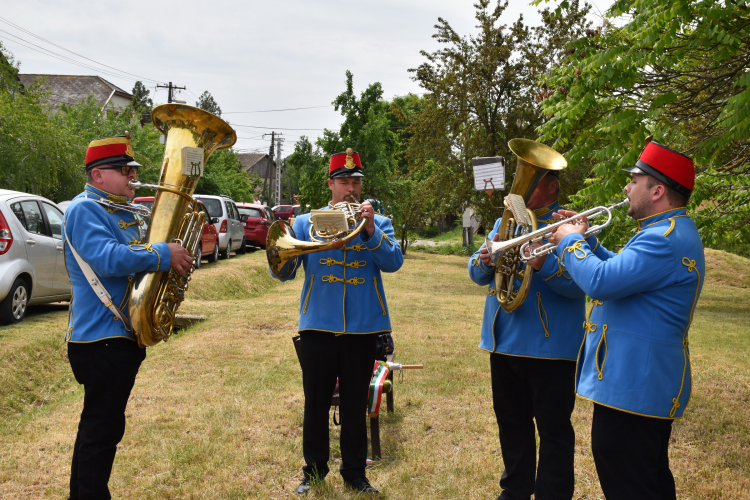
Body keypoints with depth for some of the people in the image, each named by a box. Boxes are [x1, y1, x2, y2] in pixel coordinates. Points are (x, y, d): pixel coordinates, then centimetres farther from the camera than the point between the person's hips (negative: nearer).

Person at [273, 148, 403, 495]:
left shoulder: (378, 223, 8)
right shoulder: (307, 222, 7)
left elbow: (393, 262, -8)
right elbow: (284, 273, 0)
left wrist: (370, 230, -21)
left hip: (362, 328, 0)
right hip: (318, 327, 0)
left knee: (355, 405, 9)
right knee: (316, 404, 7)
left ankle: (355, 473, 22)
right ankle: (313, 472, 22)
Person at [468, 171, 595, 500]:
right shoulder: (505, 222, 13)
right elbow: (478, 275, 9)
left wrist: (545, 265, -35)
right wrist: (484, 260, -13)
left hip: (551, 347, -6)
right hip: (504, 343, 7)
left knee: (554, 429, 3)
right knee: (511, 423, 18)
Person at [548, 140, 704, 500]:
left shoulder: (666, 240, -24)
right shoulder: (672, 231, 14)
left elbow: (600, 281, -32)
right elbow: (621, 268, 25)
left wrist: (571, 241, -14)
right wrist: (584, 239, 12)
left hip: (633, 385, -12)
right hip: (646, 382, 12)